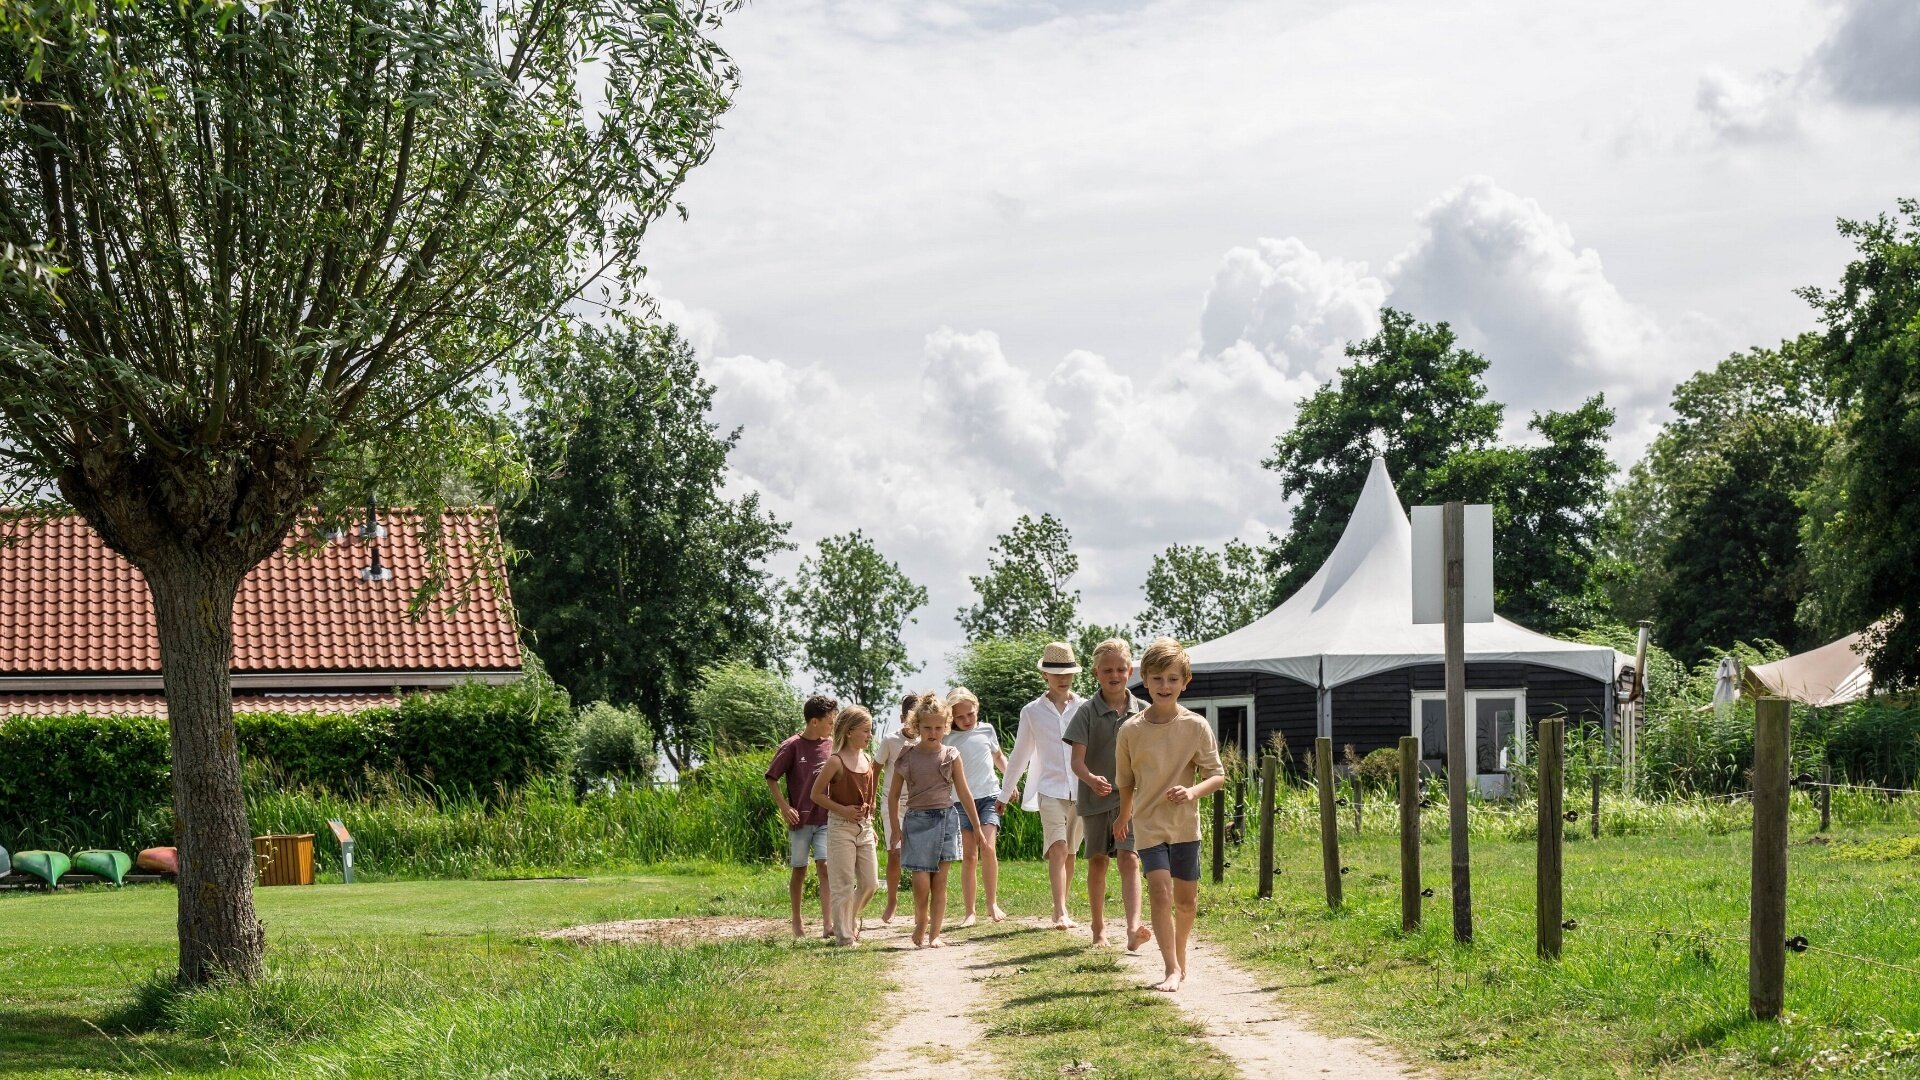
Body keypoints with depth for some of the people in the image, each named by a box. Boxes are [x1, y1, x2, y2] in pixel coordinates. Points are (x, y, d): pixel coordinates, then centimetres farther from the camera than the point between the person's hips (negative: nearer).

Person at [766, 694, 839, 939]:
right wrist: (785, 807, -10)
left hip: (826, 818, 2)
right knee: (799, 870, 8)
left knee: (825, 866, -10)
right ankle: (797, 922, 22)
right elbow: (771, 779, -3)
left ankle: (827, 923, -16)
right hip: (800, 819, -2)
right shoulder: (792, 746, -7)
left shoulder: (831, 744, 5)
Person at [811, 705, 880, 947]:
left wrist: (870, 823, 15)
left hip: (864, 828, 7)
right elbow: (817, 794, -9)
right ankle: (844, 936, 6)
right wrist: (842, 810, -17)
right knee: (844, 886, -2)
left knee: (869, 883, 8)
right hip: (841, 827, -7)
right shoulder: (836, 762, -12)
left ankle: (851, 920, 29)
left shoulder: (867, 761, 8)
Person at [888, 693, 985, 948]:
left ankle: (934, 934, 8)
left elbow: (964, 794, 7)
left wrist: (977, 827, 8)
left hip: (946, 819, 1)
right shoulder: (907, 757, 1)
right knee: (921, 882, -9)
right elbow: (893, 795, 7)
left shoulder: (950, 756, 3)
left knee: (939, 882, 2)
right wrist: (895, 828, -1)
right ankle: (920, 925, 16)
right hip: (917, 820, -1)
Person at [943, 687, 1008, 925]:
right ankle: (970, 912, 3)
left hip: (989, 797, 1)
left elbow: (998, 756, 24)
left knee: (988, 847, -16)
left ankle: (992, 903, -5)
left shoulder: (986, 730, 7)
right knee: (969, 856, -2)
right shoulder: (948, 740, 0)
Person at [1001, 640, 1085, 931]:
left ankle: (1061, 910, 22)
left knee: (1069, 853, 9)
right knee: (1058, 849, -17)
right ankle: (1060, 912, -22)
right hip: (1050, 789, -2)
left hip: (1081, 790, 2)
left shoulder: (1085, 709, 4)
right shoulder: (1032, 712, 5)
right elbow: (1020, 755, 13)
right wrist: (1006, 793, 18)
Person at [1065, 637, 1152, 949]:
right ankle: (1099, 928, 25)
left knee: (1129, 858, -15)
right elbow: (1077, 759, -9)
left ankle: (1133, 927, -28)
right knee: (1097, 861, 11)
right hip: (1095, 797, 1)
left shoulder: (1142, 712, 2)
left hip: (1131, 797, -1)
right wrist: (1091, 779, -29)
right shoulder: (1087, 712, -2)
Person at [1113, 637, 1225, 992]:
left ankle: (1180, 958, 34)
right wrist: (1124, 816, 23)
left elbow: (1217, 775, -3)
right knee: (1160, 892, -16)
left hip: (1185, 826, 1)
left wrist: (1193, 791, -22)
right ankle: (1172, 969, -14)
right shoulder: (1131, 730, -5)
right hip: (1149, 826, -1)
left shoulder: (1196, 726, -7)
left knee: (1186, 899, 11)